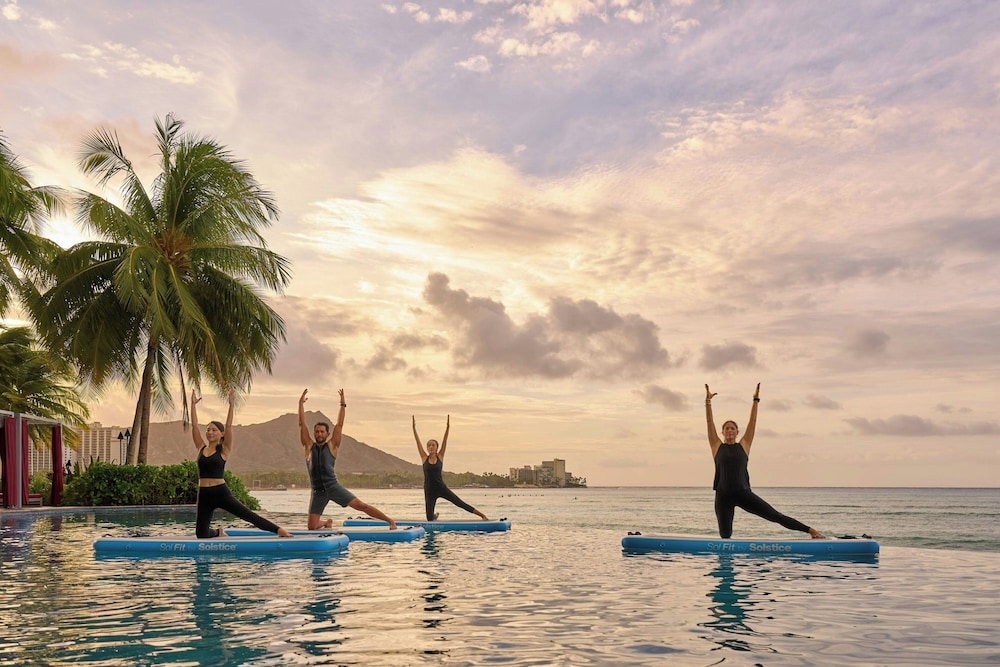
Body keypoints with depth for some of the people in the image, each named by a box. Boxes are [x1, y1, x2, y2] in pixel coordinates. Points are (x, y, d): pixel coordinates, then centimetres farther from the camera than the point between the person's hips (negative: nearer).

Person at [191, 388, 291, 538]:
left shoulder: (224, 450, 0)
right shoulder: (201, 448, 9)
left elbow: (228, 426, -9)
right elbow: (194, 425, 5)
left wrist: (231, 404, -15)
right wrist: (193, 404, 3)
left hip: (221, 493, -4)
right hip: (204, 495, 4)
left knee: (248, 515, -9)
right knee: (201, 534, 4)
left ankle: (280, 530, -6)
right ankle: (218, 532, 37)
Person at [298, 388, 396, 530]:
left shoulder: (332, 446, 6)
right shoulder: (309, 446, 9)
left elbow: (339, 425, 1)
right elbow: (302, 424, 4)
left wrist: (343, 405, -5)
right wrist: (301, 404, 0)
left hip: (333, 487, -2)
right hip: (317, 491, 2)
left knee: (360, 505, -12)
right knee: (311, 527, 0)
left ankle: (390, 521, -9)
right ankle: (327, 522, 34)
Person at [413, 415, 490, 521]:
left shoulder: (440, 456, 1)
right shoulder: (424, 458, 0)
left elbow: (444, 442, -7)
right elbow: (418, 442, -5)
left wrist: (448, 428, -16)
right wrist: (414, 428, -10)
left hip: (442, 488, 0)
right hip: (429, 491, 0)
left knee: (461, 504, -2)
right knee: (430, 519, 4)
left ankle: (483, 516, 4)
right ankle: (434, 516, 43)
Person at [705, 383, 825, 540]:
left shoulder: (744, 445, 10)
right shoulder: (717, 446, 7)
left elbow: (752, 422, 8)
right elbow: (710, 422, 3)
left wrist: (756, 400, 5)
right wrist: (708, 401, -1)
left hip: (743, 493, 0)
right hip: (723, 496, 0)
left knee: (775, 516, -4)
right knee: (725, 536, 0)